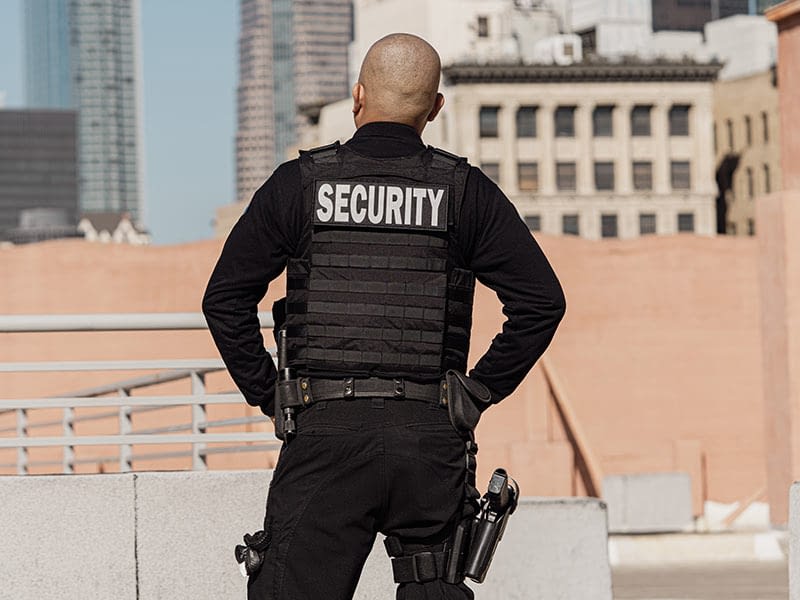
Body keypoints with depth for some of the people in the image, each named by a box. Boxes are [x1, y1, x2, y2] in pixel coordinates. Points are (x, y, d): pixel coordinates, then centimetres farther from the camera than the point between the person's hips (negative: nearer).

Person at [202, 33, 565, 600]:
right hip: (429, 437, 1)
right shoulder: (465, 191, 4)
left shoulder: (298, 185, 3)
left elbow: (226, 298, 1)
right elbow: (541, 301, 1)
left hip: (324, 428, -1)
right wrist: (479, 390, 7)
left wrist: (269, 396, 8)